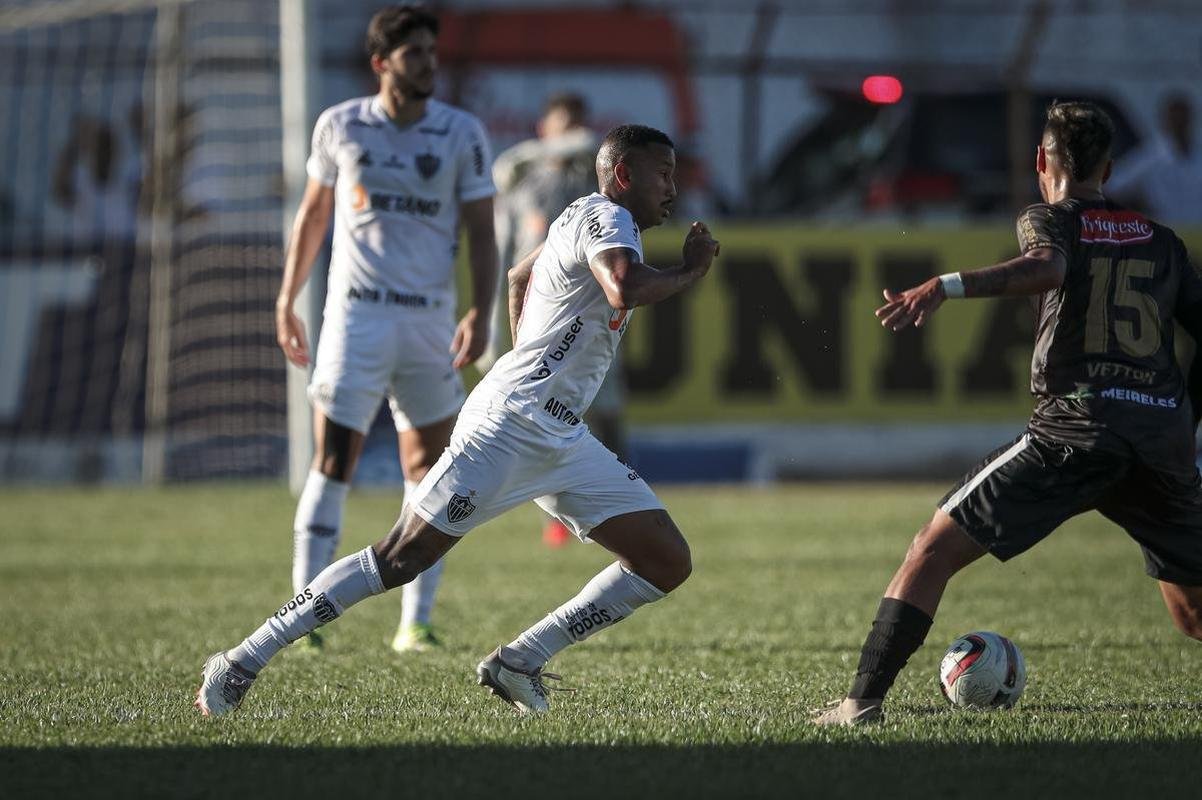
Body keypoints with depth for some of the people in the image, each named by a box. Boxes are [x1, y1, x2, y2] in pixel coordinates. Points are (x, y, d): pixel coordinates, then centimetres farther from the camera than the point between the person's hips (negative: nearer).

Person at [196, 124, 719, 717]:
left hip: (563, 442, 10)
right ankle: (244, 661, -5)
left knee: (669, 563, 2)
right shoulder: (605, 216, -9)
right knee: (400, 559, -11)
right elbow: (626, 291, -31)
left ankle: (521, 663, 1)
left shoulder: (584, 219, 20)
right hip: (507, 428, -10)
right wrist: (689, 272, -14)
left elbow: (518, 278, 37)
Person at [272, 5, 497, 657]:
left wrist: (481, 314, -10)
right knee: (332, 464, -8)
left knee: (429, 471, 3)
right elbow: (313, 214, 14)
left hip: (431, 320, 1)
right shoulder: (340, 126, 2)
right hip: (355, 315, -1)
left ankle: (415, 624, 10)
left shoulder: (462, 134, 1)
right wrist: (287, 299, 11)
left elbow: (481, 234, 2)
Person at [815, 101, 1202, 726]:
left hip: (1076, 424, -4)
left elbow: (1049, 268, -14)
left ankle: (863, 700, -12)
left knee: (933, 550, -1)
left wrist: (947, 287, -25)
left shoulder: (1048, 219, 10)